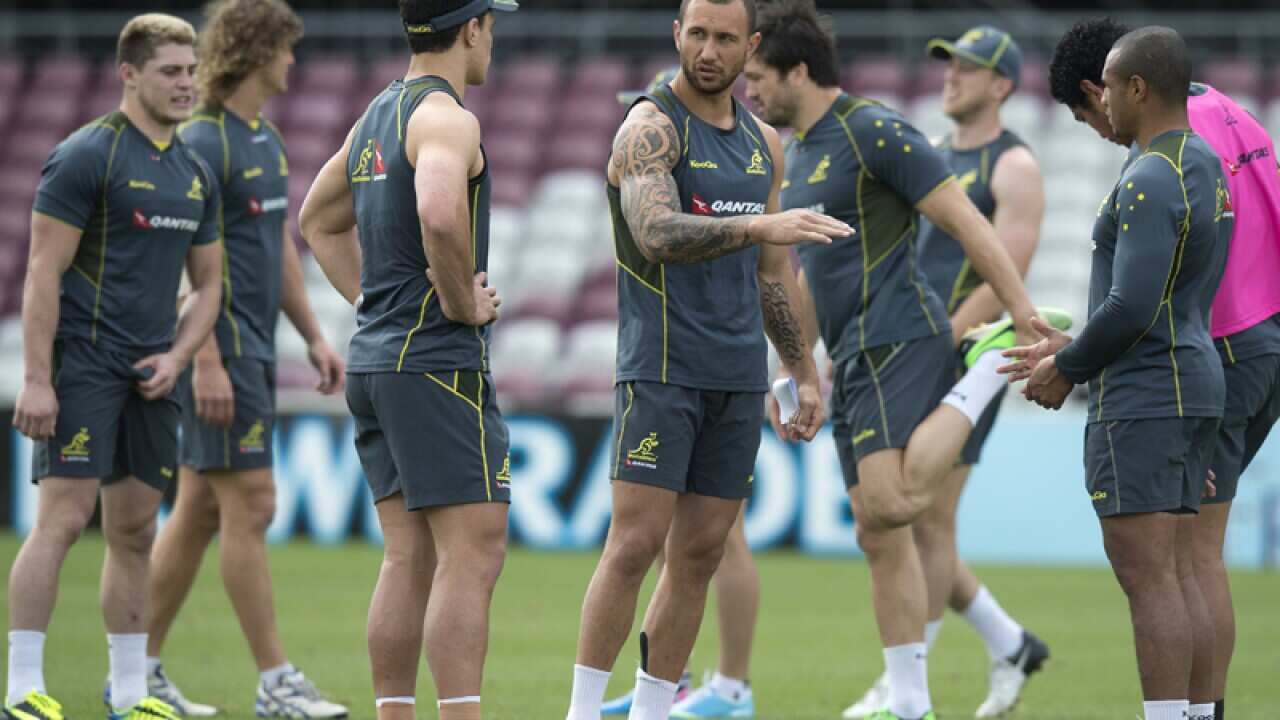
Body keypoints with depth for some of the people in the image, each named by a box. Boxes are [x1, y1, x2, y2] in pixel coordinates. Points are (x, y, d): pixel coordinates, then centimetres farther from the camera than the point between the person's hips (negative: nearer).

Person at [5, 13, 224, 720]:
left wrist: (176, 356, 4)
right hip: (81, 364, -7)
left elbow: (208, 283, 21)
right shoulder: (85, 156, -8)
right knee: (62, 519, -11)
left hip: (150, 374, 7)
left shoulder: (196, 174, 14)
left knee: (135, 530, 9)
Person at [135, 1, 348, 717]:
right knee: (250, 505, -8)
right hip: (219, 349, -9)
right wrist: (206, 361, -22)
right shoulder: (204, 142, -13)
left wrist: (314, 336, 20)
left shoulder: (268, 142, 16)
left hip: (253, 352, 9)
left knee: (198, 511, 10)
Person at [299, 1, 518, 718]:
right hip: (440, 363, -9)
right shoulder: (446, 117, -13)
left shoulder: (378, 114, 16)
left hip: (376, 358, 9)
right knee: (472, 556, -10)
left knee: (409, 559, 9)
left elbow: (319, 220, 30)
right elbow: (439, 213, -33)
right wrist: (464, 303, -18)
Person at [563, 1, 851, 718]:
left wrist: (807, 373, 19)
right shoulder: (650, 127, -7)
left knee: (700, 554, 5)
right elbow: (657, 234, -25)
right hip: (662, 366, -6)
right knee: (635, 544, -11)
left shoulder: (763, 141, 15)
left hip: (739, 376, 6)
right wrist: (757, 226, -38)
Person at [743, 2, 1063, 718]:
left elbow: (968, 224, -13)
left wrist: (1029, 319, -17)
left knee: (892, 504, -26)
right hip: (855, 356, 9)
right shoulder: (800, 153, 18)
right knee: (880, 536, 6)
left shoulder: (875, 132, -11)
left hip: (898, 337, -9)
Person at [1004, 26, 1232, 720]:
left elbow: (1132, 306, -23)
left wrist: (1067, 370, -7)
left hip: (1142, 395, -10)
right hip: (1196, 382, 10)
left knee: (1146, 573, -10)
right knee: (1178, 572, 10)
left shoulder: (1149, 181, -17)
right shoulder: (1206, 168, 15)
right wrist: (1075, 349, 20)